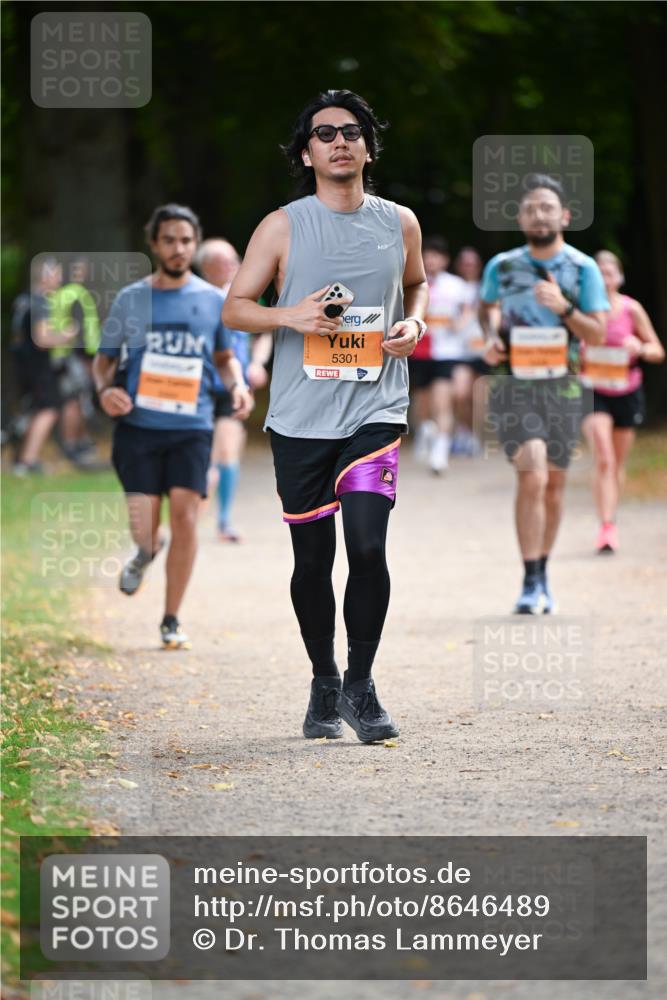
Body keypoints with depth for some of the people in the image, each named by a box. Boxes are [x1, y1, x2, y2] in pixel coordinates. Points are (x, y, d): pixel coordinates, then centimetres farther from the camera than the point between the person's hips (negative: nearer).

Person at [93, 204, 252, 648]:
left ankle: (172, 620, -1)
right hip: (138, 424, 0)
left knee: (185, 513, -12)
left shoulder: (214, 300, 8)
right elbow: (105, 357, 13)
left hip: (192, 427, 0)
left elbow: (225, 356, 20)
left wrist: (238, 384, -1)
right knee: (143, 523, -6)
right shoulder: (131, 299, 6)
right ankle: (147, 551, 34)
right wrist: (105, 388, -9)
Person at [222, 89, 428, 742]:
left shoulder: (399, 224, 7)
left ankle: (360, 685, 1)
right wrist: (290, 316, -16)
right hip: (301, 417, 0)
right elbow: (234, 307, 3)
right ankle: (323, 686, 25)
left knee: (367, 545, -15)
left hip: (375, 411, 0)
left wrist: (413, 323, 5)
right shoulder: (282, 228, 1)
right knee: (312, 558, 6)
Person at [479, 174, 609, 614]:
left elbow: (598, 334, -4)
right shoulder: (502, 266, 2)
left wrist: (563, 308, -20)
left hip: (562, 386, 1)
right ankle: (531, 583, -14)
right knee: (532, 478, -17)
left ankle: (543, 572, 30)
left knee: (554, 485, 11)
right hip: (514, 384, -1)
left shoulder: (583, 269, -1)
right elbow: (488, 306, 22)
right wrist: (491, 337, 3)